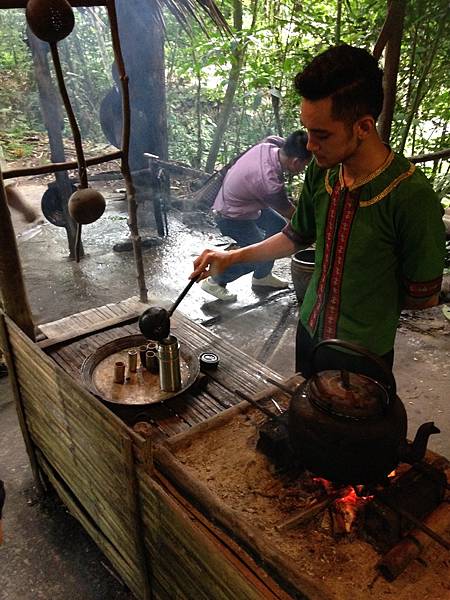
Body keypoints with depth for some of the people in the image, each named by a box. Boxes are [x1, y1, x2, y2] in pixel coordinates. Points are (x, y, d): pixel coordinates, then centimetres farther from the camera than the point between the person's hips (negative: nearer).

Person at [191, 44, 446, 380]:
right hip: (309, 331, 6)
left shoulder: (412, 196, -27)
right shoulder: (321, 171, -9)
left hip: (364, 354, -5)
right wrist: (232, 257, 1)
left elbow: (424, 297, -16)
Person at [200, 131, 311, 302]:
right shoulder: (270, 182, -37)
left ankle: (262, 276, 29)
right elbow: (287, 211, -18)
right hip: (231, 217, -9)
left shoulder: (269, 145, -17)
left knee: (278, 226, 14)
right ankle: (215, 282, 11)